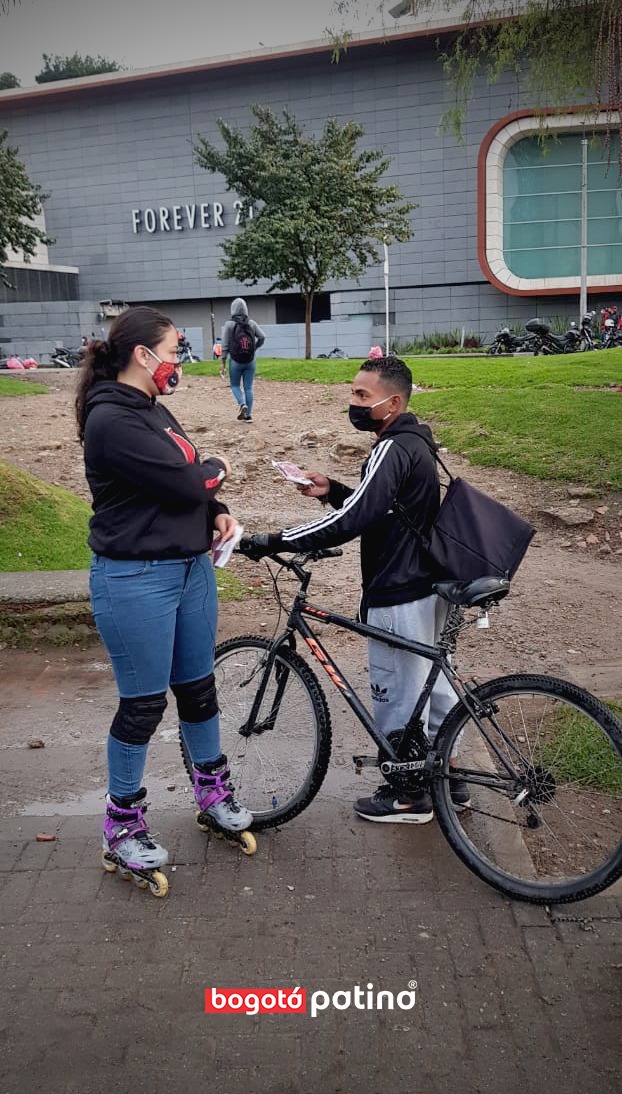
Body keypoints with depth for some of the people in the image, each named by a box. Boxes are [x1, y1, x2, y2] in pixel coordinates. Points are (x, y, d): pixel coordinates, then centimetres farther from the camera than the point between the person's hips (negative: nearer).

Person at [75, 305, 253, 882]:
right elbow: (185, 482, -22)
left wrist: (217, 512, -1)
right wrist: (215, 466, -2)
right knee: (143, 704, 4)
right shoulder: (111, 421, -19)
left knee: (198, 686, 19)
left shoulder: (153, 411, 10)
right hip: (135, 580, -8)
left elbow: (190, 485, 18)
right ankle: (122, 820, 23)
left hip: (191, 568, 9)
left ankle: (212, 786, 38)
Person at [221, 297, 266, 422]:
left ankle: (242, 404, -12)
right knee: (248, 387, 8)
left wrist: (223, 361, -2)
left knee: (235, 385, 13)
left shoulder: (229, 324, -6)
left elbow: (225, 344, -7)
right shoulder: (252, 323, 1)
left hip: (235, 361, -2)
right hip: (250, 360, 2)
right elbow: (262, 337, -2)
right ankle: (248, 415, 8)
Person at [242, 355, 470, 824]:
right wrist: (332, 490, 4)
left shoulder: (393, 450, -22)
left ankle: (409, 795, 21)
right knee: (429, 681, 20)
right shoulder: (413, 442, 9)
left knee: (397, 693, 5)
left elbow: (351, 520, -31)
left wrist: (273, 542, -28)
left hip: (397, 597, -10)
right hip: (426, 586, 10)